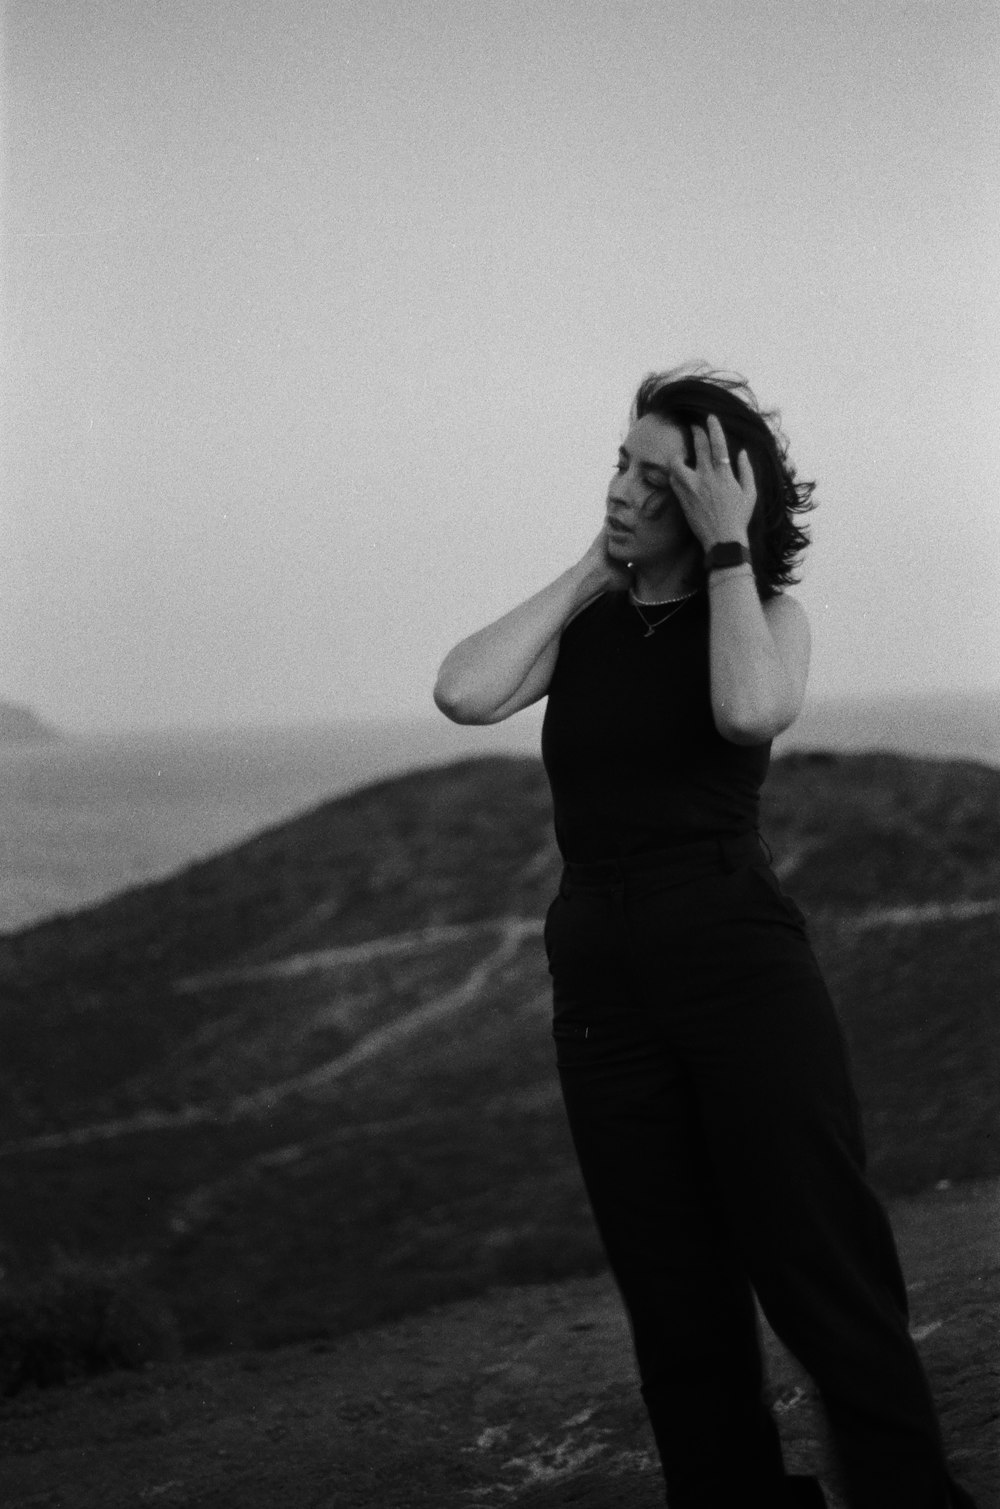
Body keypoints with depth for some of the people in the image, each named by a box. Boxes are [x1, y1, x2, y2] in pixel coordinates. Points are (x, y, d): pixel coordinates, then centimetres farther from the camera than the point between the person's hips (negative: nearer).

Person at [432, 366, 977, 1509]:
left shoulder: (767, 613, 2)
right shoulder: (579, 623, 10)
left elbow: (749, 710, -22)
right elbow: (464, 693, -10)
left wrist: (725, 546, -13)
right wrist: (591, 570, -2)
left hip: (743, 965, -3)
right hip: (600, 978, 3)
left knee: (819, 1272, -7)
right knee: (677, 1307, 8)